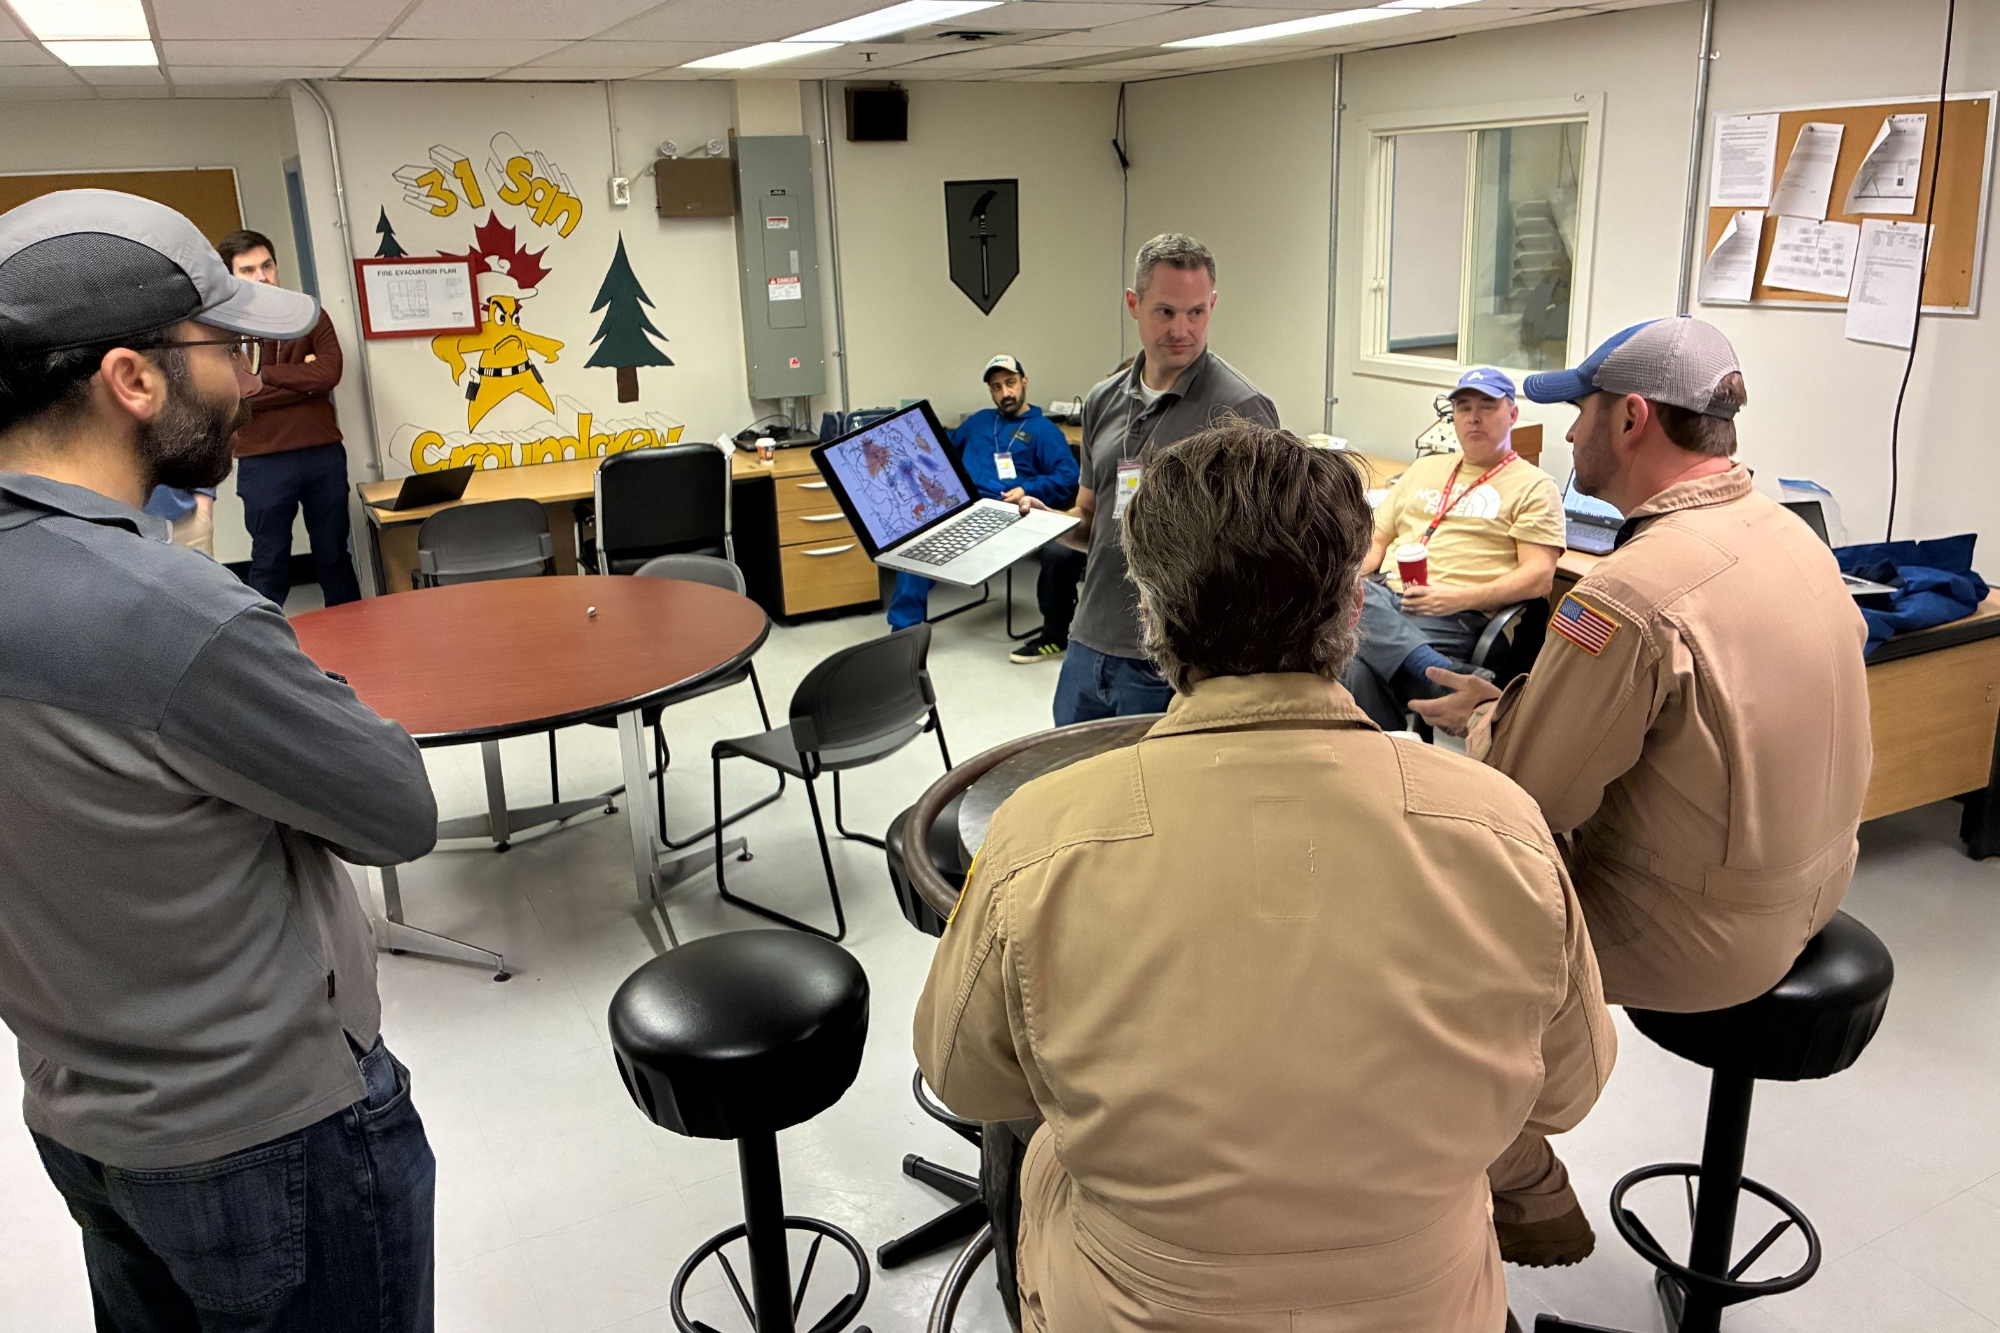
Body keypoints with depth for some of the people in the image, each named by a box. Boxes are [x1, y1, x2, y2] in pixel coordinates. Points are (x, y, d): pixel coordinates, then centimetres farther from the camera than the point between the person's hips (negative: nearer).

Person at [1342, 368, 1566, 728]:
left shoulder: (1533, 486, 10)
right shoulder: (1424, 469, 29)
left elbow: (1539, 577, -1)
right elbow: (1376, 540, 27)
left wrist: (1460, 598, -16)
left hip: (1455, 618, -6)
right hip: (1383, 599, 6)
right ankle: (1444, 672, -43)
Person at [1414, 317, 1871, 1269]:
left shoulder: (1633, 594, -30)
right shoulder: (1790, 535, 1)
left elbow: (1523, 791, -23)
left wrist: (1482, 716, -2)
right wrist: (1514, 700, 6)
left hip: (1700, 937, -9)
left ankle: (1529, 1199, 22)